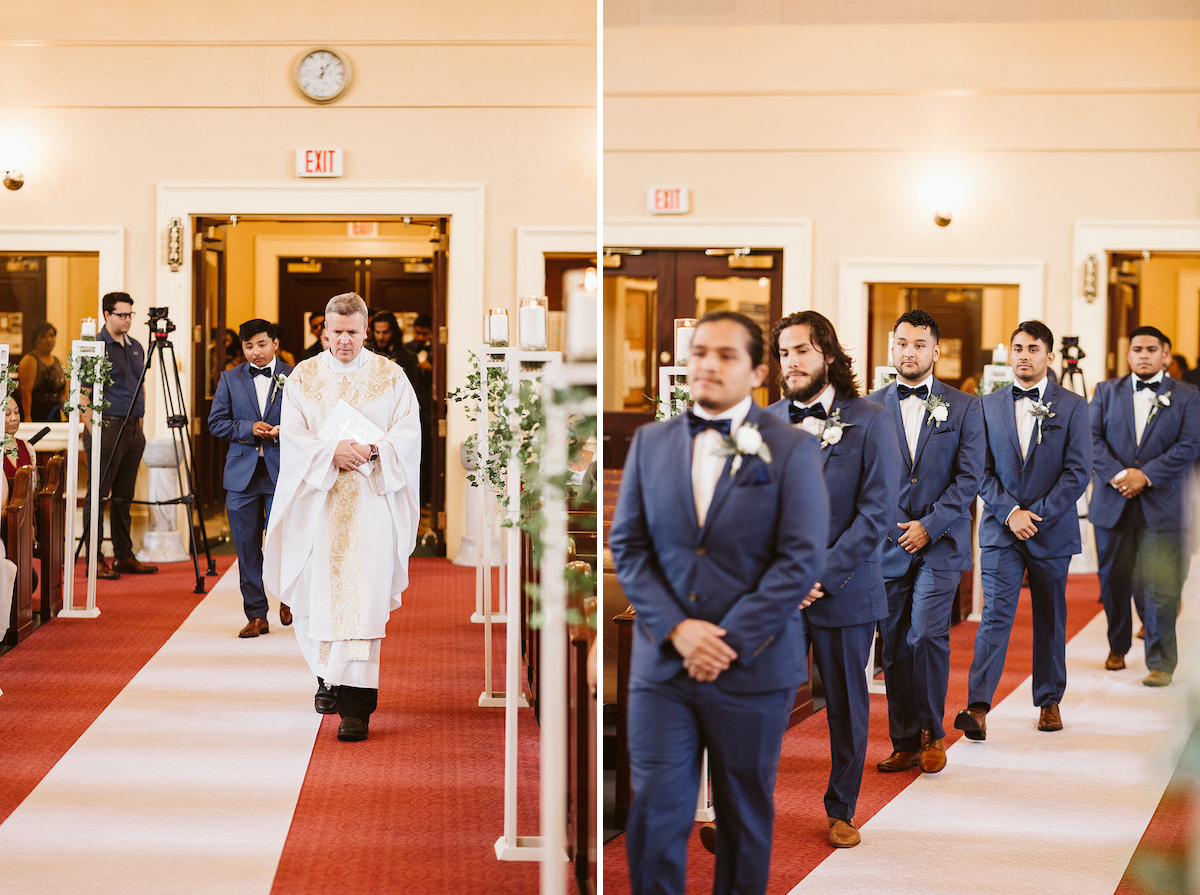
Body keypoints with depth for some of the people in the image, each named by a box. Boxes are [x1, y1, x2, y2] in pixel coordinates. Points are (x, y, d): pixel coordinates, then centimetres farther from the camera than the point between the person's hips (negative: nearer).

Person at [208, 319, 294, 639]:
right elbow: (216, 422, 6)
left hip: (282, 472, -2)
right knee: (247, 549, 3)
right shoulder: (230, 379, 10)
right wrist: (249, 428, -9)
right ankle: (257, 616, 12)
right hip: (242, 474, 2)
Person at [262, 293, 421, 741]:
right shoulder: (303, 377, 7)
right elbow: (292, 437, -1)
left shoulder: (391, 377, 5)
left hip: (372, 499, -2)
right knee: (318, 592, 7)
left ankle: (356, 704, -12)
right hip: (318, 500, 2)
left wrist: (373, 450, -19)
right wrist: (332, 453, -18)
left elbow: (408, 435, 0)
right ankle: (327, 675, 33)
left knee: (363, 598, -10)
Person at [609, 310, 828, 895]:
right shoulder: (650, 442, 8)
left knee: (745, 816, 11)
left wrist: (731, 642, -14)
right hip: (661, 665, 2)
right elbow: (627, 545, 4)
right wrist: (676, 628, -10)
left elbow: (801, 559, -8)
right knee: (654, 813, -1)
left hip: (753, 667, -2)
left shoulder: (791, 450, -1)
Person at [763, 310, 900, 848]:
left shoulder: (871, 423, -4)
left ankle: (842, 810, 25)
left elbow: (877, 513, -9)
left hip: (844, 588, -2)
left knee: (847, 704, 9)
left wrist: (821, 574, -15)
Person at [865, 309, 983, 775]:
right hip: (887, 543, 2)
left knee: (927, 636, -12)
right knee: (894, 645, 3)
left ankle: (931, 734, 5)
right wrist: (887, 525, -4)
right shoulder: (870, 407, 8)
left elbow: (970, 477, -1)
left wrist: (929, 525, -10)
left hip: (940, 543, -2)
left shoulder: (963, 408, 4)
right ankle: (904, 742, 12)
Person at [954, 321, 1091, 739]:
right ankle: (978, 707, -16)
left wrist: (1037, 515, -12)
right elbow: (982, 471, 3)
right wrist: (1009, 512, -11)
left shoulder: (1072, 406, 1)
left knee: (1050, 619, 10)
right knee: (995, 615, -10)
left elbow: (1078, 471, -5)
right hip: (1001, 528, 0)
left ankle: (1049, 701, 24)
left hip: (1052, 529, 0)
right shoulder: (989, 405, 6)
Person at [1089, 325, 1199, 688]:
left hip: (1161, 505, -2)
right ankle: (1118, 647, 32)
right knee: (1113, 579, 11)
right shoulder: (1106, 391, 10)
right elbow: (1092, 438, -1)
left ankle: (1160, 664, 0)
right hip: (1112, 504, 2)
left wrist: (1146, 476, -14)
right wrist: (1118, 474, -15)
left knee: (1159, 587, -6)